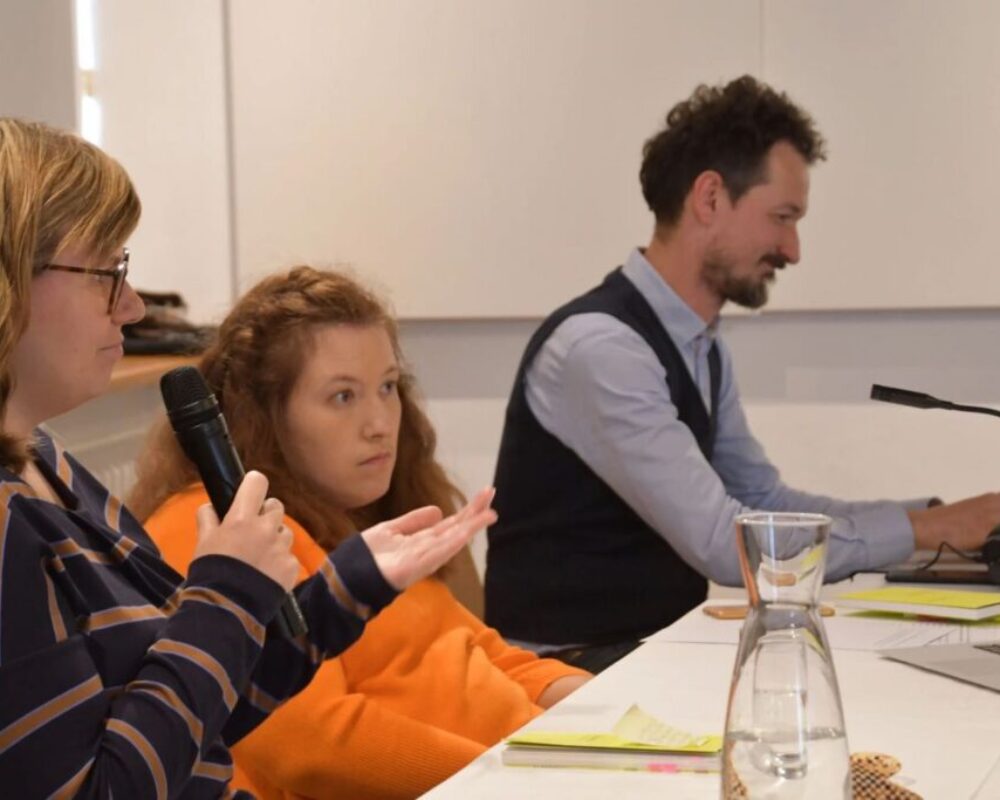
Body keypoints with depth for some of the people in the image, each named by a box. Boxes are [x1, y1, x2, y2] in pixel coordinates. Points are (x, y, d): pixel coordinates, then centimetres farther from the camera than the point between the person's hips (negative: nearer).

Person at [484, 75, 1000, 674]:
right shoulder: (599, 346, -21)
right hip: (571, 666, -8)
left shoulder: (703, 348, 9)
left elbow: (766, 504, 14)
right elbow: (724, 545, -24)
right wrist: (925, 529, -16)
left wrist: (941, 514, 2)